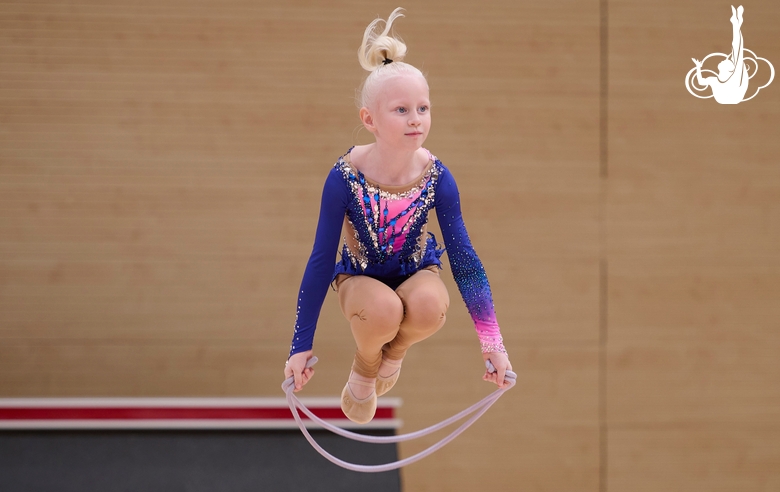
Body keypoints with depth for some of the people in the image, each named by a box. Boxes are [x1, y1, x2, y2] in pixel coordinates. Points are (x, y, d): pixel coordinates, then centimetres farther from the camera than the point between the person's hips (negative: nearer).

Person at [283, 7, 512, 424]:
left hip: (416, 270, 2)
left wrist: (492, 342, -21)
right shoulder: (345, 177, -26)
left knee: (429, 307, -34)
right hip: (360, 275, -2)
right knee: (383, 310, -36)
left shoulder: (436, 177, -21)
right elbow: (321, 260, -19)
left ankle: (394, 351, 2)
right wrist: (301, 346, -19)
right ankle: (364, 368, -1)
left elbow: (464, 258, -16)